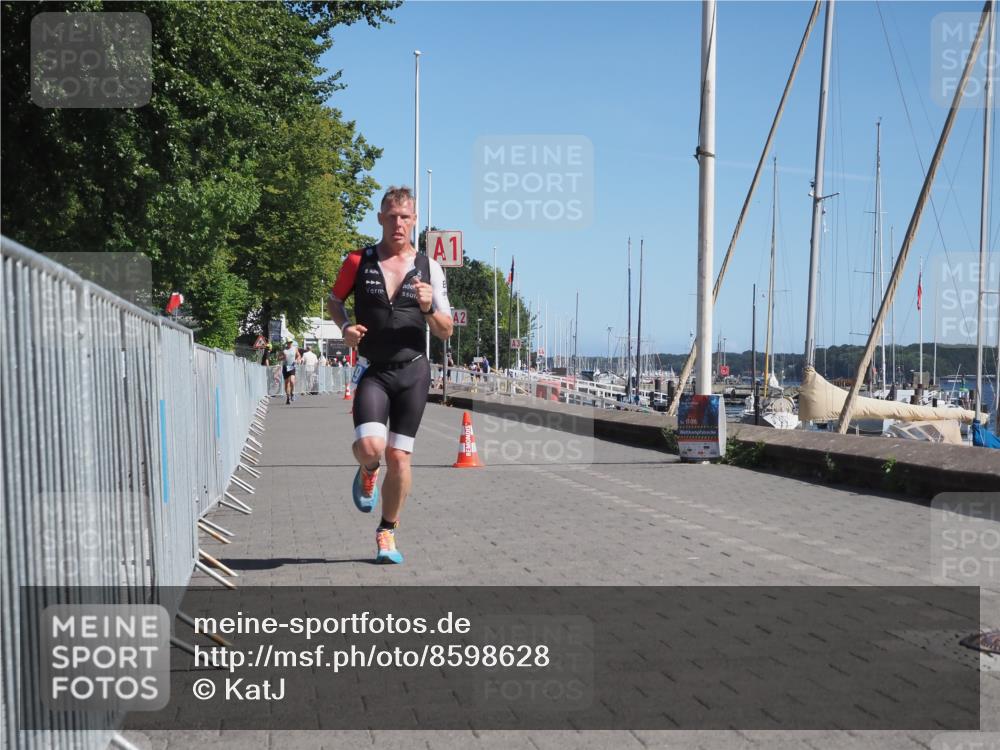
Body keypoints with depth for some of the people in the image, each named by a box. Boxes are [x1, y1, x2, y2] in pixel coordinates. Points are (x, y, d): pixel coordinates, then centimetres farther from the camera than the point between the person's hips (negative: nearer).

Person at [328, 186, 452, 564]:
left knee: (398, 457, 2)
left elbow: (446, 331, 5)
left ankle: (387, 533, 22)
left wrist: (429, 308, -16)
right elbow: (334, 301, 15)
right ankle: (367, 474, 17)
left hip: (413, 371, 1)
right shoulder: (358, 261, 0)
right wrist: (345, 327, -5)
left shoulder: (429, 268, 2)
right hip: (373, 372, -1)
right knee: (370, 446, -21)